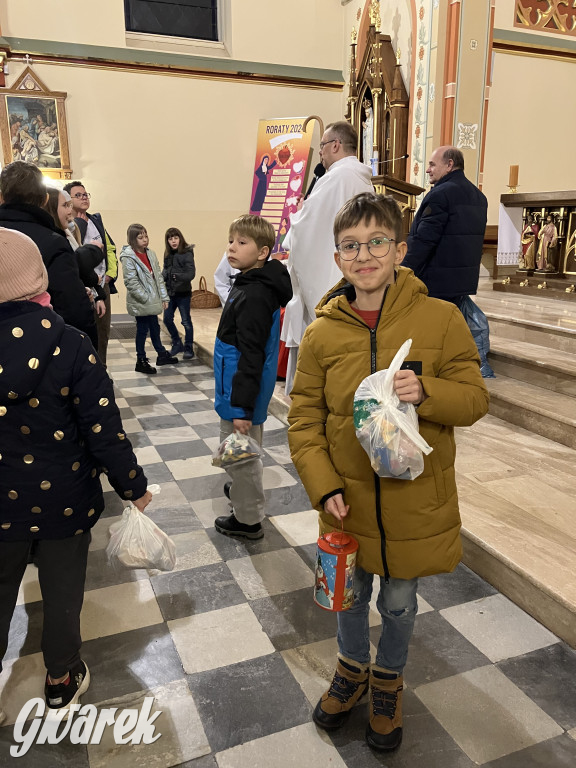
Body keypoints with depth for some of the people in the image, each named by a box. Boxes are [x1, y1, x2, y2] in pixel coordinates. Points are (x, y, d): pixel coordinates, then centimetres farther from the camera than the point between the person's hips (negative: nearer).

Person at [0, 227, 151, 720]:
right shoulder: (69, 346, -21)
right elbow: (105, 430, -19)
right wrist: (133, 487, -5)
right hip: (64, 501, -2)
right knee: (62, 596, 19)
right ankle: (62, 683, 40)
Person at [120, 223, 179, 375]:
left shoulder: (150, 253, 7)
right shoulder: (128, 257, -14)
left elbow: (158, 276, 10)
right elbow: (131, 282, -19)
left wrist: (164, 297, 6)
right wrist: (147, 298, -18)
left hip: (153, 301, 7)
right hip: (140, 304, -7)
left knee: (155, 328, 18)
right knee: (142, 330, 2)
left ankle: (162, 355, 32)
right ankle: (141, 361, 14)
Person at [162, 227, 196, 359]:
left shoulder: (187, 254, -12)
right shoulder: (167, 254, 7)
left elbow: (191, 274, -18)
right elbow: (165, 270, 9)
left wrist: (178, 276, -35)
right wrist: (161, 276, -12)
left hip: (183, 293, -6)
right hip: (170, 292, 6)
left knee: (186, 321, 2)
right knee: (167, 319, 10)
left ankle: (188, 348, 16)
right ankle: (177, 344, 28)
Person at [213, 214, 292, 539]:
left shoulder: (255, 296, -24)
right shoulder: (250, 285, 9)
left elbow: (251, 356, -26)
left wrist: (242, 406, -25)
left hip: (243, 391, -10)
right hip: (240, 388, 10)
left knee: (241, 452, 4)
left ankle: (248, 519, 19)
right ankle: (243, 490, 47)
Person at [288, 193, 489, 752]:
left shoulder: (441, 318, -13)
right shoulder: (322, 333, -8)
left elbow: (474, 399, -8)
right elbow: (303, 417, -3)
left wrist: (426, 392, -28)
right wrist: (323, 486, -13)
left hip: (416, 500, -1)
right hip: (348, 499, 2)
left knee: (399, 602, 20)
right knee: (350, 593, 23)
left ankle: (387, 681, 51)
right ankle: (352, 668, 54)